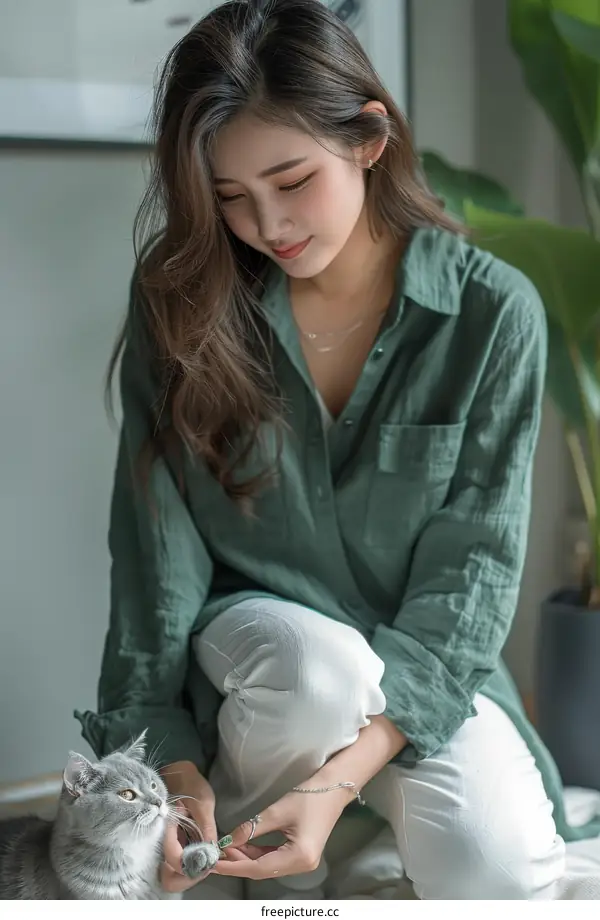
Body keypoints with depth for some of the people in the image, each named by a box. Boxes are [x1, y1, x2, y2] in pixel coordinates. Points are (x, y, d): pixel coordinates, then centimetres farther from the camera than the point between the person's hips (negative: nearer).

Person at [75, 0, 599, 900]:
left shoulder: (494, 315, -13)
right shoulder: (184, 300, -9)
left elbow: (470, 571, -14)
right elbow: (157, 540, -9)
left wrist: (344, 773, -26)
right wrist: (173, 756, -18)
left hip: (417, 658, 1)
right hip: (247, 635, 0)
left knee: (503, 861, -26)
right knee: (314, 662, -35)